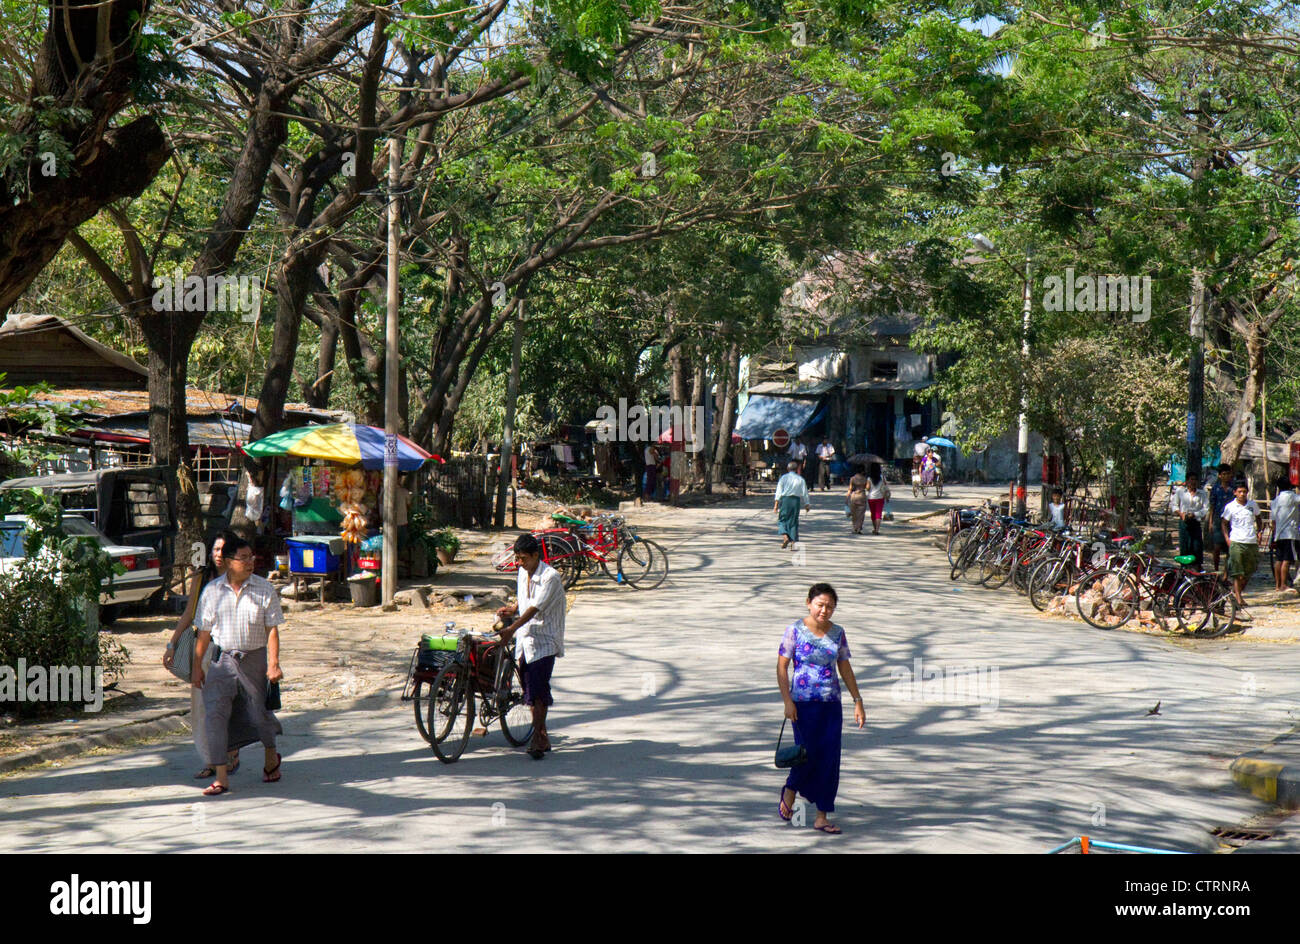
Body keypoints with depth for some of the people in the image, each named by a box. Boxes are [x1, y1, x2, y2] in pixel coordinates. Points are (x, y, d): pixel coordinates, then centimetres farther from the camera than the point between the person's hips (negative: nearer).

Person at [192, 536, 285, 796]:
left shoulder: (264, 589, -2)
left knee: (258, 714, 7)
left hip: (254, 658, -1)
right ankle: (221, 777, -7)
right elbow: (204, 631, 7)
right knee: (215, 714, -10)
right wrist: (197, 666, 7)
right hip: (223, 658, 1)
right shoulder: (212, 590, 1)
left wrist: (274, 664, -10)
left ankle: (271, 756, 37)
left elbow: (272, 629, -2)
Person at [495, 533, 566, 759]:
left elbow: (534, 609, -24)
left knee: (538, 689, -14)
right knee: (530, 689, 9)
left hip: (544, 640, -7)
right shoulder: (523, 573, 9)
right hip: (525, 639, 8)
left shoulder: (550, 577, -15)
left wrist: (512, 629, -33)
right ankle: (542, 736, 18)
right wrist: (511, 610, 3)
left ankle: (538, 739, -11)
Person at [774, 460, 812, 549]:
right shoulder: (800, 479, 8)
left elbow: (779, 491, -3)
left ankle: (785, 536, -17)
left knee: (783, 519, 5)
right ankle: (793, 541, 5)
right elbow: (804, 493, 9)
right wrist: (807, 505, 17)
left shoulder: (783, 478, 4)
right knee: (793, 521, 8)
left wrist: (776, 503, -6)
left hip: (785, 499, -1)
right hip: (796, 499, 1)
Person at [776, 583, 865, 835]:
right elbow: (782, 667, -5)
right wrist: (787, 701, -13)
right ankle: (789, 793, 29)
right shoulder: (795, 630, -6)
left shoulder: (838, 633, 7)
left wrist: (857, 701, 9)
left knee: (829, 759, 1)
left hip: (831, 704, 4)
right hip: (804, 703, -4)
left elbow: (845, 669, 13)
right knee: (807, 754, -3)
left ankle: (822, 817, 8)